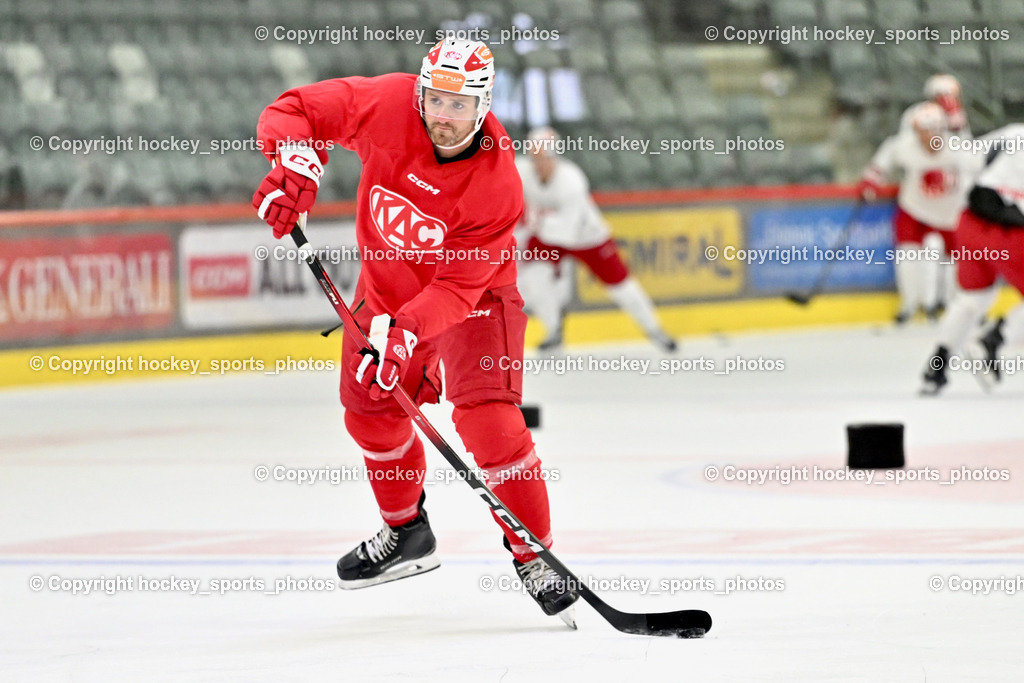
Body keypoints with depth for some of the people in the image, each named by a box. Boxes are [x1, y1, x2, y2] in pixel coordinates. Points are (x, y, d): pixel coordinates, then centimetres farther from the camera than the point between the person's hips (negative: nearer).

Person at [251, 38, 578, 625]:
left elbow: (457, 288, -33)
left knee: (488, 417, -22)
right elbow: (297, 109, -14)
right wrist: (297, 164, -34)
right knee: (371, 410, 14)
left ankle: (535, 558, -12)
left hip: (472, 297, -5)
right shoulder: (388, 106, -24)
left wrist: (403, 332, -46)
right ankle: (407, 534, 38)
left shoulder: (498, 185, -32)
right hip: (388, 285, 5)